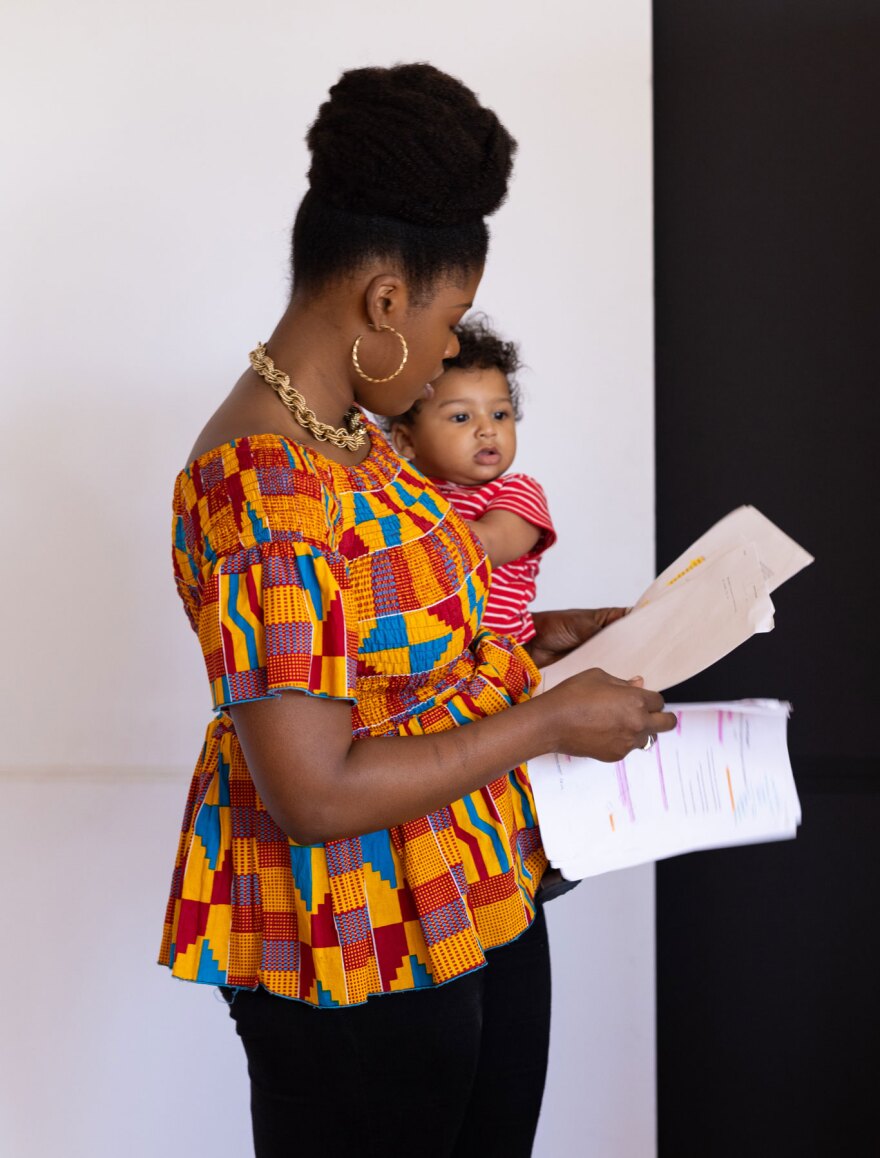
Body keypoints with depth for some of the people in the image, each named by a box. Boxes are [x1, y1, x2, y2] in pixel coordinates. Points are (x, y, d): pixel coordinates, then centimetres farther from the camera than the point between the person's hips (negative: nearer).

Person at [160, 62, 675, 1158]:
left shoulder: (341, 432, 5)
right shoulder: (270, 489, -27)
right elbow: (312, 793, -29)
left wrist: (532, 638, 8)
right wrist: (553, 718, -21)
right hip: (358, 956, -10)